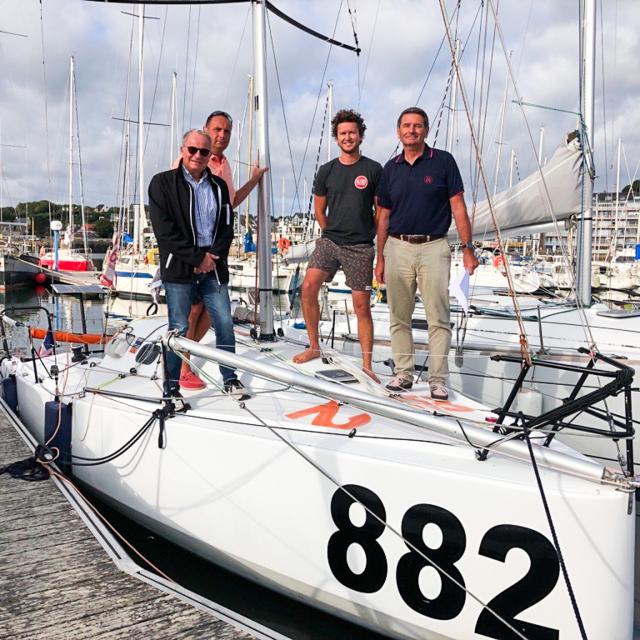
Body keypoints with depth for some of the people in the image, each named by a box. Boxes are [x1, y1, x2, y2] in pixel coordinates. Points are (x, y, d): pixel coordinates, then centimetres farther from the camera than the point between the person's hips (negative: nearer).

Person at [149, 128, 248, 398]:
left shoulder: (218, 186, 14)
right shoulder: (163, 183, 0)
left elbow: (227, 226, 11)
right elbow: (164, 230, -9)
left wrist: (213, 257, -6)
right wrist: (197, 258, -12)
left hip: (214, 267, 4)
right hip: (179, 268, -4)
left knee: (225, 323, 5)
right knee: (178, 328, -1)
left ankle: (229, 378, 20)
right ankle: (171, 386, 10)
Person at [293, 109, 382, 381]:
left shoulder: (373, 170, 1)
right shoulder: (326, 171, 8)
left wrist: (367, 235, 7)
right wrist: (333, 234, 12)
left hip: (360, 247, -2)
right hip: (329, 241, 3)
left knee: (362, 306, -1)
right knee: (308, 286, -16)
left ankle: (367, 366, 8)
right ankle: (314, 347, 1)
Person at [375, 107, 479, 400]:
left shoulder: (443, 161, 1)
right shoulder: (391, 168, 11)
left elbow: (458, 207, -1)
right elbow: (384, 216, 14)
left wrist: (467, 248, -8)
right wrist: (380, 258, 12)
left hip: (433, 247, -3)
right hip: (398, 247, 4)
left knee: (438, 318, -3)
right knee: (399, 317, 7)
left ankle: (438, 380, 3)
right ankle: (403, 373, 17)